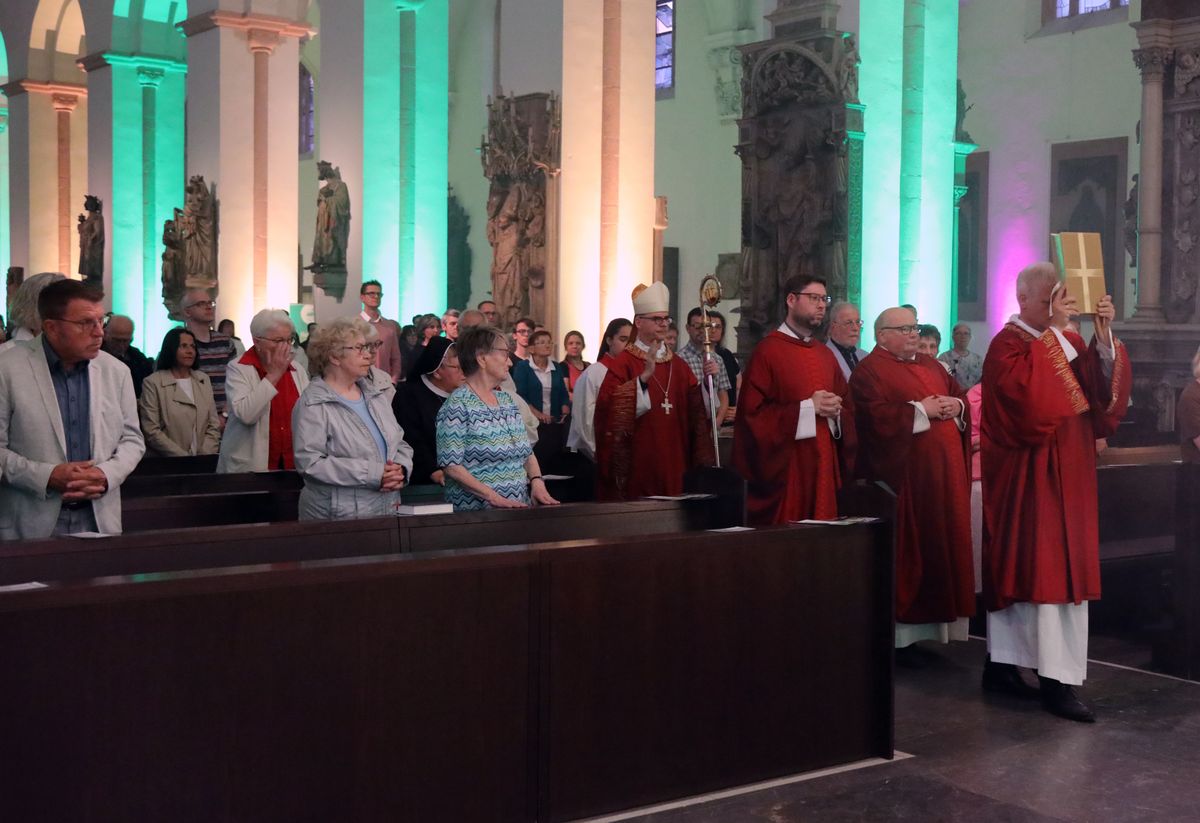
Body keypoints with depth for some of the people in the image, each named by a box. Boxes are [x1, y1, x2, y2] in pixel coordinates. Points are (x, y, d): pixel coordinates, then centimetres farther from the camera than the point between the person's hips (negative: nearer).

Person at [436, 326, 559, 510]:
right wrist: (494, 497, -18)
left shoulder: (507, 400, 15)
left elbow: (528, 452, 18)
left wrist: (537, 481, -1)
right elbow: (451, 465, -13)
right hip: (476, 510, -6)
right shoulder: (458, 404, -6)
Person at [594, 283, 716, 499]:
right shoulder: (622, 364, -3)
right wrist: (644, 377, -26)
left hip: (674, 463, 5)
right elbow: (610, 406, -18)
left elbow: (697, 413, 11)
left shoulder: (678, 365, 14)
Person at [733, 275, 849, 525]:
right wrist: (807, 407, -16)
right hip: (783, 467, -6)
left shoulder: (825, 355, 14)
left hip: (822, 466, 7)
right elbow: (753, 411, -14)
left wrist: (836, 410, -3)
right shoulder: (768, 351, -7)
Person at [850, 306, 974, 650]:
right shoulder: (869, 371, -6)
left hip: (944, 473, 8)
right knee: (907, 553, -5)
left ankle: (937, 623, 15)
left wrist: (956, 406, -5)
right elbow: (878, 417, -19)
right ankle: (904, 633, 0)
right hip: (904, 477, -8)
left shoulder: (931, 365, 19)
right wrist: (921, 411, -15)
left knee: (941, 545, 8)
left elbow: (960, 396, 17)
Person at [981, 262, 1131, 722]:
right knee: (1051, 571, -12)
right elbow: (1027, 390, -29)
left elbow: (1102, 388, 2)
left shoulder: (1067, 341, 14)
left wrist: (1104, 336, -11)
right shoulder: (1007, 345, -10)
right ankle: (1057, 681, -11)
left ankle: (1001, 664, 20)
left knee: (1019, 568, 12)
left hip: (1068, 473, 8)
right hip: (1031, 476, -8)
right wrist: (1053, 328, -24)